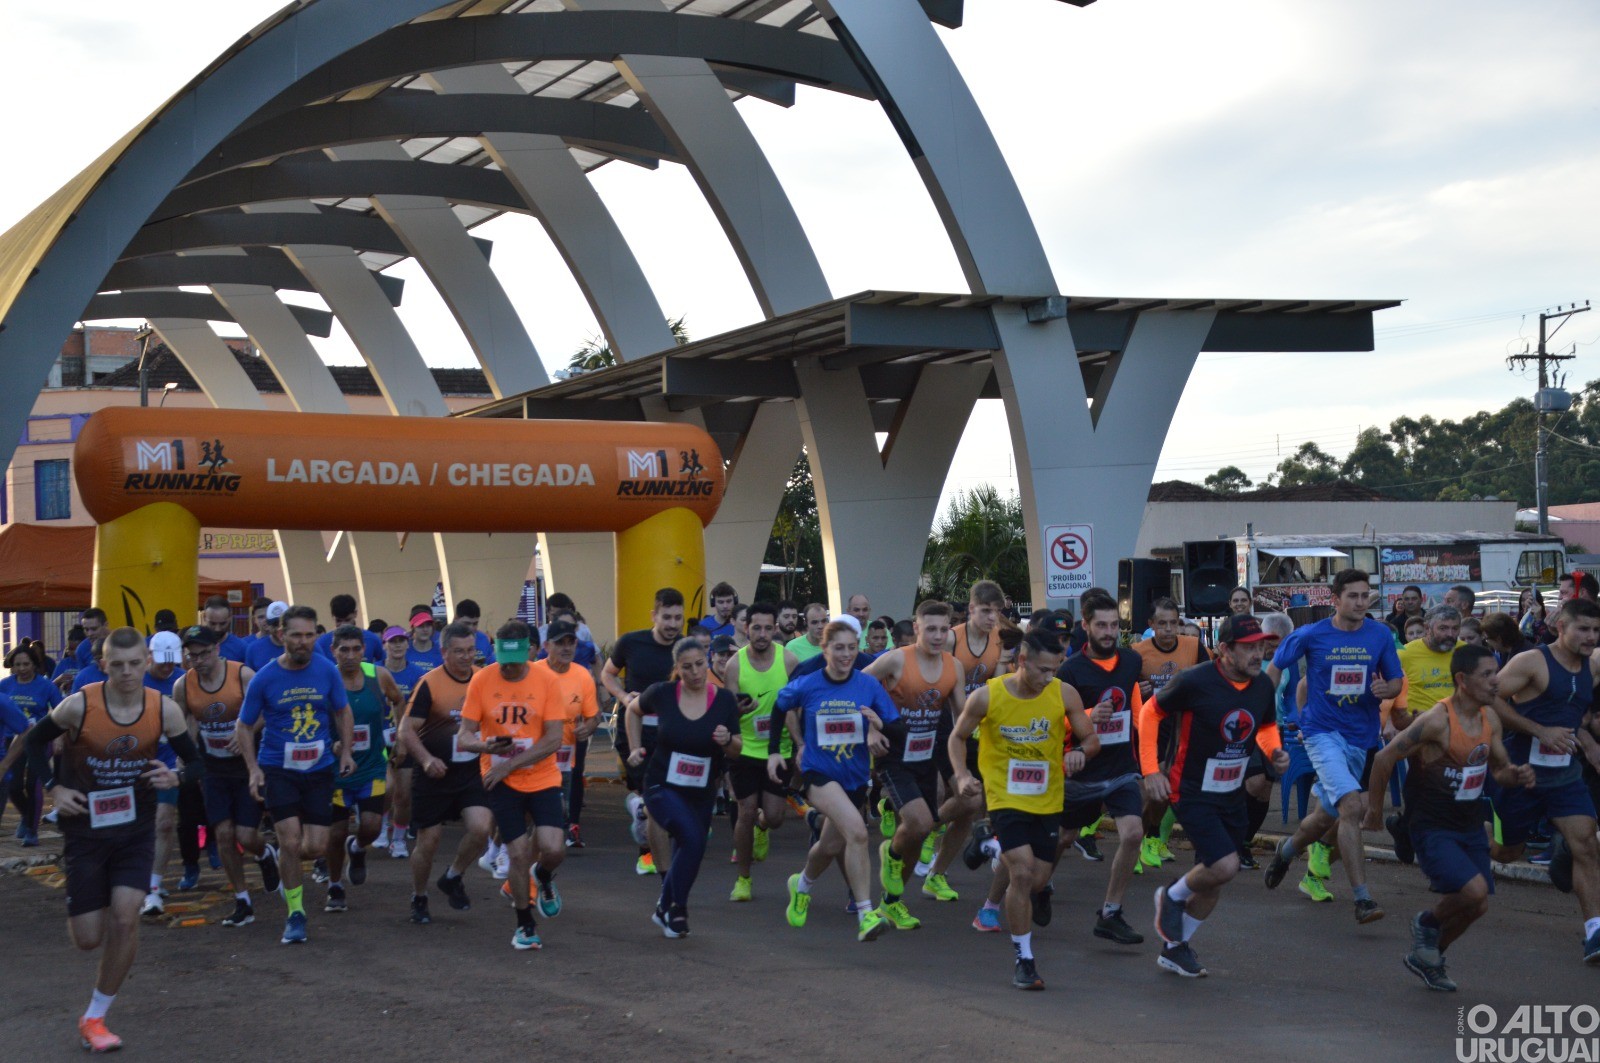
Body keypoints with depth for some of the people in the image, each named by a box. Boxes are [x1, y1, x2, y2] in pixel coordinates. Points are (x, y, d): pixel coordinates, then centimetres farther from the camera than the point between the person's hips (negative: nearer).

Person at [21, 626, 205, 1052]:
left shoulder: (164, 710, -10)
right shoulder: (79, 706, -16)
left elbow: (196, 762, 2)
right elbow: (35, 740, 1)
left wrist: (176, 777, -19)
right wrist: (53, 788, -10)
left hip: (135, 829, 1)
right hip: (85, 830, -1)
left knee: (125, 918, -15)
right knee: (87, 939, 1)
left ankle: (94, 1018, 4)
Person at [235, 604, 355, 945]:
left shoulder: (327, 671, -4)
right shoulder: (264, 678, -9)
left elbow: (342, 711, 12)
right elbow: (243, 726, 1)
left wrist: (345, 751, 2)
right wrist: (253, 769, -8)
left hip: (319, 769, 2)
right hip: (277, 769, -2)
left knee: (316, 847, 0)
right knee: (291, 842, -11)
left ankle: (284, 865, 35)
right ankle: (295, 913, 6)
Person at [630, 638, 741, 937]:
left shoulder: (724, 701, -7)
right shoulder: (662, 694, -9)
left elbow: (736, 750, 0)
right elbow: (634, 710, 13)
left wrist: (727, 740, -22)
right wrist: (635, 746, 6)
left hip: (701, 794, 3)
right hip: (662, 786, -3)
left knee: (686, 854, 11)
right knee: (693, 839, -25)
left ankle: (665, 910, 37)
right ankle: (675, 907, -6)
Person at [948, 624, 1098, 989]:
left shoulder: (1064, 695, -10)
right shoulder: (986, 696, -13)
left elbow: (1091, 738, 0)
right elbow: (958, 737, 2)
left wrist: (1080, 751, -24)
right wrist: (962, 775, -14)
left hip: (1048, 801, 3)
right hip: (1006, 799, -3)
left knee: (1035, 881, 11)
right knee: (1022, 873, -19)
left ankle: (997, 850, 46)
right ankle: (1023, 959, -4)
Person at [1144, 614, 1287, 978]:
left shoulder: (1263, 686, -2)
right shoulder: (1195, 681, -19)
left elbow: (1267, 726, 18)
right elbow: (1151, 712, -7)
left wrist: (1274, 751, -4)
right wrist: (1151, 770, -12)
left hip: (1232, 796, 6)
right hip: (1193, 793, -6)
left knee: (1215, 884, 12)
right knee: (1225, 866, -22)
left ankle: (1175, 947, 31)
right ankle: (1173, 896, 10)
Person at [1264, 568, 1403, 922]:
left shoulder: (1380, 635, 1)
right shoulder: (1311, 635, -6)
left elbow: (1397, 681, 8)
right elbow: (1275, 667, 7)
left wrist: (1386, 688, -15)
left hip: (1360, 735, 4)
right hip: (1322, 731, -4)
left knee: (1326, 817, 16)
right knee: (1351, 805, -23)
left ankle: (1287, 850, 50)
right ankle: (1362, 899, -22)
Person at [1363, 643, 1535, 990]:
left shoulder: (1490, 719, 2)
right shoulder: (1436, 720, -23)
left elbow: (1499, 768, 16)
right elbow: (1385, 758, -17)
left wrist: (1516, 775, -8)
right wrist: (1375, 810, -8)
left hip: (1470, 825, 8)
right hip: (1432, 828, -8)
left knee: (1477, 906, 10)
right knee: (1474, 890, -23)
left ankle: (1426, 957, 34)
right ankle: (1427, 922, 9)